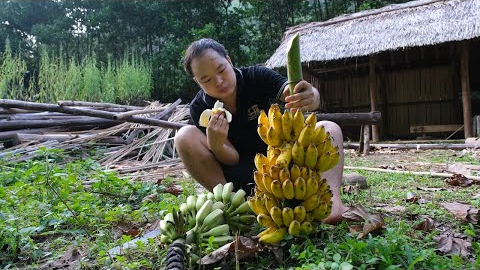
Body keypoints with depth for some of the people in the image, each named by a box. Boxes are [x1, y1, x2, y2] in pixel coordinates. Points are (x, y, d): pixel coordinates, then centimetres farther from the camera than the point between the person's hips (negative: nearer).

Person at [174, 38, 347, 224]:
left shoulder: (257, 77, -12)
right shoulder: (199, 108, -10)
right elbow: (232, 159, -13)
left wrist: (311, 98, -54)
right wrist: (215, 145, -37)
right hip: (238, 176, 0)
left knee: (329, 128, -18)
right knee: (185, 136, -21)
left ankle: (332, 199, -39)